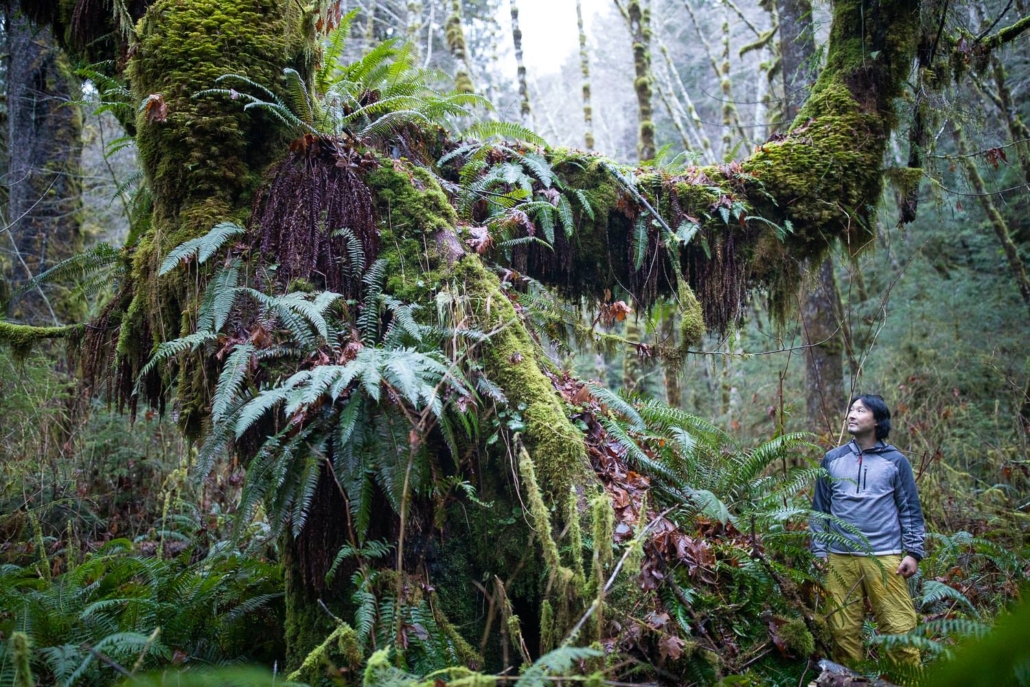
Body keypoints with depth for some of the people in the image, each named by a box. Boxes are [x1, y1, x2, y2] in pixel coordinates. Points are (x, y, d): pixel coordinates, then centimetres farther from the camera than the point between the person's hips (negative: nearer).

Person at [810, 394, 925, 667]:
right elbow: (820, 508, 13)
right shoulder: (832, 459, 10)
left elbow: (910, 510, 7)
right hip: (840, 558, 2)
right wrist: (819, 551, 8)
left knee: (899, 628, -5)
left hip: (885, 557, -2)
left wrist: (913, 552, 0)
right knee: (844, 630, 5)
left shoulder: (895, 461, 5)